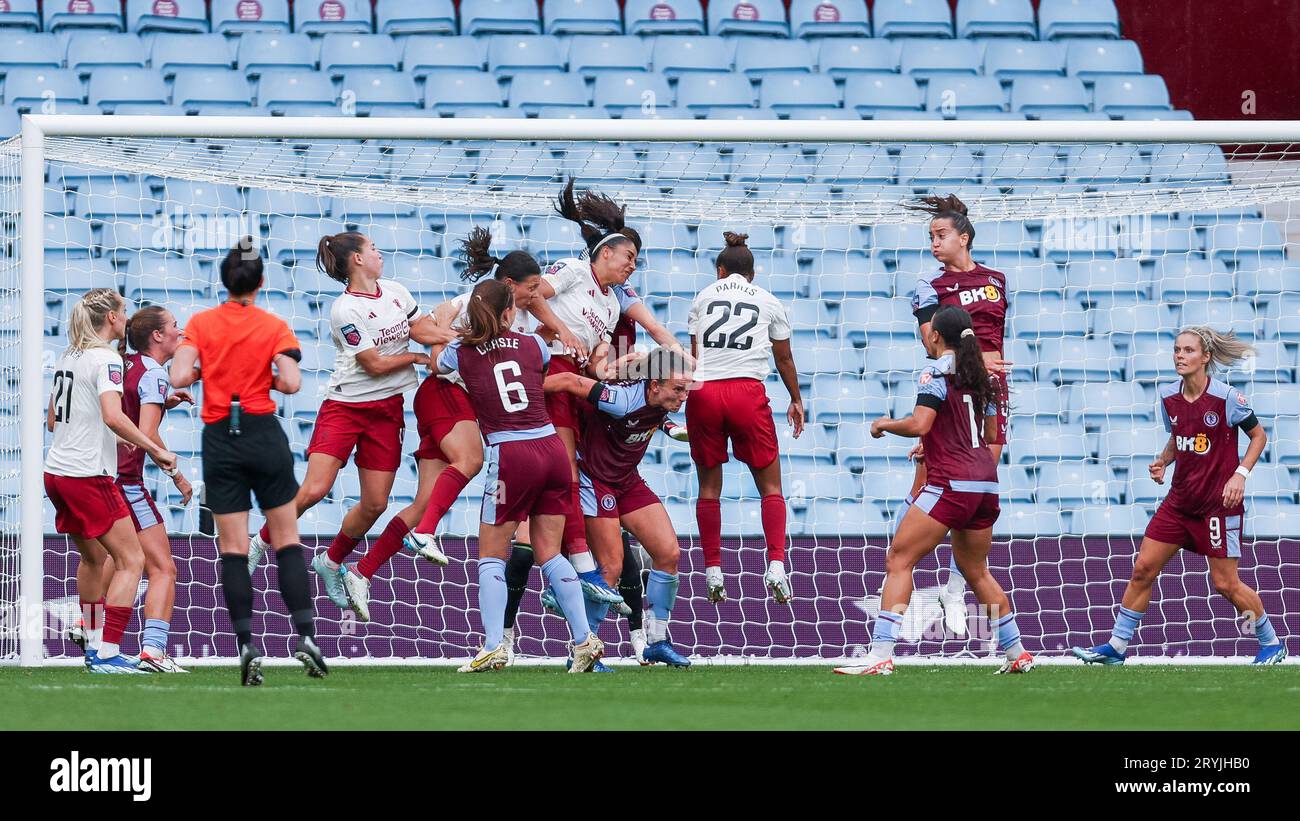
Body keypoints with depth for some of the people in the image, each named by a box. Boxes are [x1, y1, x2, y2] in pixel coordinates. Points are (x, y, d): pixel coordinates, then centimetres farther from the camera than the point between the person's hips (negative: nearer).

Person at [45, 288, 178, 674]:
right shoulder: (106, 359, -13)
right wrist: (155, 450, -23)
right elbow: (113, 416, -28)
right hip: (89, 475, -9)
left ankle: (94, 646, 32)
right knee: (131, 560, -6)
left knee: (94, 557, 25)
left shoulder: (69, 357, 13)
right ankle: (107, 655, -14)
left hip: (57, 470, 9)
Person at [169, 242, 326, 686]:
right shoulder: (274, 327, -2)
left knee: (233, 547, 2)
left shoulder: (201, 323, 0)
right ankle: (305, 636, -2)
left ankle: (246, 645, -7)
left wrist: (206, 371, 10)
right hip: (264, 436, -1)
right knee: (286, 539, 7)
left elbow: (179, 376, -10)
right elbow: (291, 383, -13)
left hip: (220, 441, 1)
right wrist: (266, 378, 7)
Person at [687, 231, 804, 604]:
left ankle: (713, 573, 8)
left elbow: (694, 354, 15)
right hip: (747, 391, -1)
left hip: (702, 392, 1)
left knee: (709, 485, 12)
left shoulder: (703, 297, 14)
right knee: (770, 485, 8)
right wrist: (796, 399, 35)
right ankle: (776, 566, -8)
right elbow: (784, 358, 22)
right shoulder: (769, 302, 12)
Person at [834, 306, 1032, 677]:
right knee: (976, 571, 22)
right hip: (986, 484, 8)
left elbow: (919, 424, -19)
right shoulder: (980, 376, 16)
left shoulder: (935, 374, -7)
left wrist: (884, 425, 0)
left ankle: (880, 656, -17)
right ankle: (1017, 653, 24)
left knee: (898, 561, -7)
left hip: (950, 484, -8)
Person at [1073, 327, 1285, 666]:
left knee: (1225, 583, -3)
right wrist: (1163, 461, -1)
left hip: (1219, 502, -6)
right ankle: (1116, 646, 10)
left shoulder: (1226, 397, -14)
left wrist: (1240, 475, -14)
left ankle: (1271, 643, 17)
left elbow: (1259, 435, -3)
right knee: (1142, 569, 2)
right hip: (1180, 501, 6)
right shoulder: (1169, 396, 3)